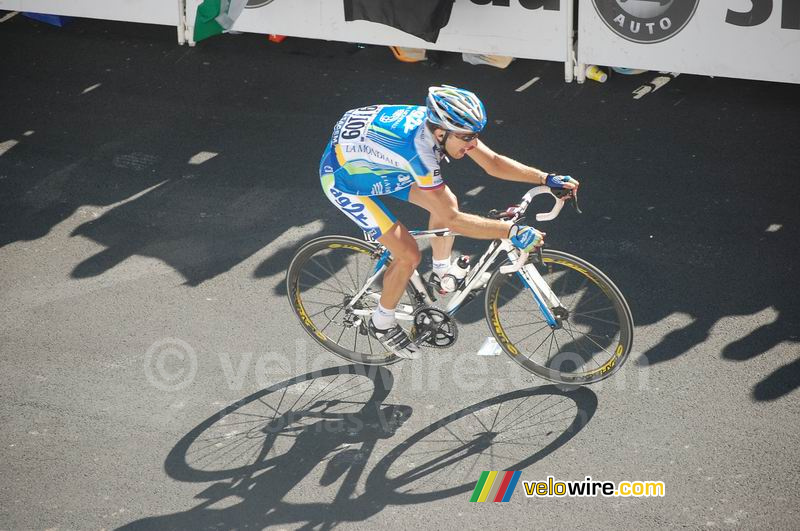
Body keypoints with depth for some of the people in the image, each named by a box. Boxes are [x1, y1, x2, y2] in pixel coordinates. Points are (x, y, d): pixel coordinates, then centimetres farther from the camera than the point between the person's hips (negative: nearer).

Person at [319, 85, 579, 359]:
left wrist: (547, 178, -17)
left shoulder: (440, 121, -17)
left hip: (367, 157, 8)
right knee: (408, 255, -10)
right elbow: (452, 219, -36)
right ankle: (381, 324, 15)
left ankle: (441, 275, 29)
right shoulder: (418, 148, -40)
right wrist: (512, 232, -37)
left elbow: (493, 163, -8)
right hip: (345, 180, -8)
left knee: (446, 202, 4)